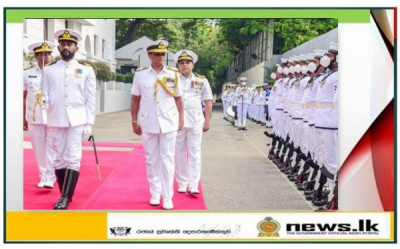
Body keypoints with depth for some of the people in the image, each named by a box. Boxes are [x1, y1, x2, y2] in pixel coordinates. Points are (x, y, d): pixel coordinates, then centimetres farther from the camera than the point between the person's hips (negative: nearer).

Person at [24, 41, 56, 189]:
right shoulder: (27, 74, 5)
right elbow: (24, 98, 10)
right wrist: (23, 119, 9)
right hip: (34, 117, 2)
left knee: (51, 149, -4)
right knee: (39, 149, 7)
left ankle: (50, 178, -2)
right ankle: (43, 177, 16)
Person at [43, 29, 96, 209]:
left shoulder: (86, 70, 4)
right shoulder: (49, 70, 9)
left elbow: (90, 99, 2)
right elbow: (46, 95, 6)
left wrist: (89, 123, -4)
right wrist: (42, 99, -18)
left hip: (77, 121, -2)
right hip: (56, 121, 2)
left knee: (73, 159, -7)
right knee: (59, 159, 8)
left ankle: (65, 198, -4)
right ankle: (65, 196, 20)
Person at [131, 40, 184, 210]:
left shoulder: (173, 74, 2)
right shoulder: (140, 74, 1)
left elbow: (178, 99, 7)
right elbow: (135, 100, 6)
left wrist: (181, 119, 4)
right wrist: (134, 121, 4)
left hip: (169, 123, 0)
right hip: (148, 124, 1)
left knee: (167, 160, 0)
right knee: (152, 160, 9)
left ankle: (167, 197, 5)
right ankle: (155, 193, 21)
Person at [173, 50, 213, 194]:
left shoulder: (202, 81, 6)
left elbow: (208, 102, 8)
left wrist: (207, 121, 3)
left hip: (195, 121, -1)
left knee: (195, 153, -2)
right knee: (179, 153, 5)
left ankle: (193, 186, -1)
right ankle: (182, 184, 15)